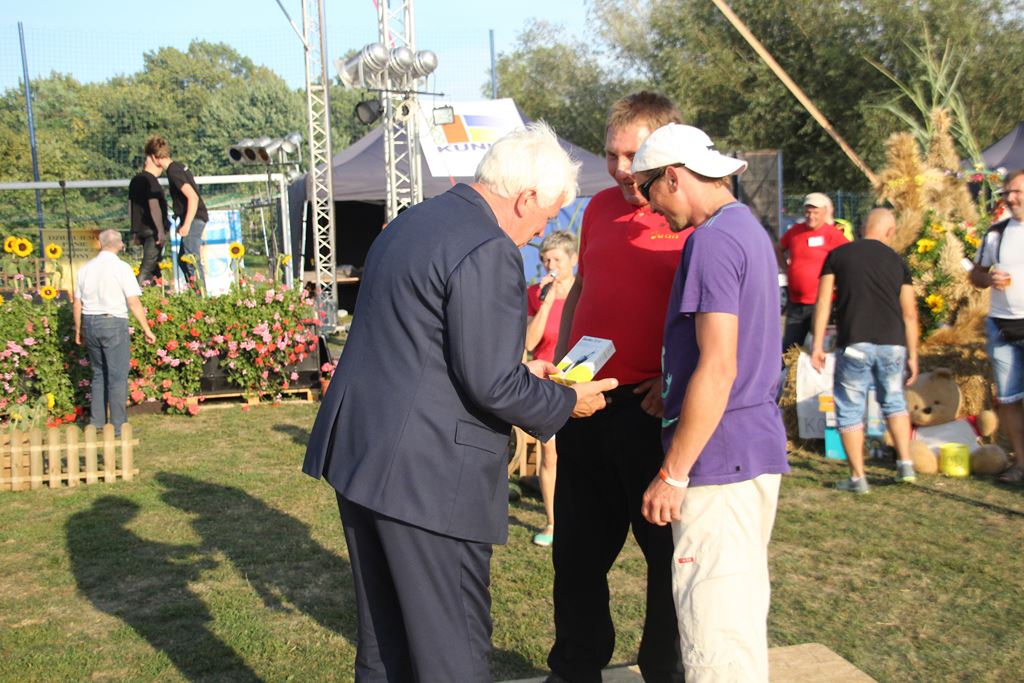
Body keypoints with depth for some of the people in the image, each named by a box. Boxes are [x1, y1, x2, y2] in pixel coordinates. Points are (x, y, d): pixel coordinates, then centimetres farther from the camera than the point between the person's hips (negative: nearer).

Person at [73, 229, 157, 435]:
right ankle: (118, 426, 1)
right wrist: (146, 330, -8)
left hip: (89, 323, 5)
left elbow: (77, 304, 11)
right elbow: (134, 303, -12)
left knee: (99, 374, 17)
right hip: (114, 324, -5)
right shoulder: (121, 268, -7)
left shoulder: (85, 268, 8)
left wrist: (78, 331, 20)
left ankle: (96, 422, 19)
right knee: (117, 377, 0)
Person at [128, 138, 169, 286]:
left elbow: (130, 206, 19)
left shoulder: (135, 180, 15)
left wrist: (135, 231, 23)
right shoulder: (150, 181, -12)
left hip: (141, 229, 9)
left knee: (154, 266, 16)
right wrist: (161, 231, -20)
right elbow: (154, 206, -20)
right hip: (152, 230, -9)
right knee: (148, 267, -8)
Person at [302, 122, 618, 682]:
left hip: (357, 452, 9)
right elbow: (491, 385, -19)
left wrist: (516, 368, 21)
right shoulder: (489, 252, -17)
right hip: (428, 475, -9)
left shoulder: (410, 222, 13)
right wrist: (568, 401, -2)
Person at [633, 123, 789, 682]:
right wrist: (666, 387, 22)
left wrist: (673, 472, -18)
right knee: (742, 610, 19)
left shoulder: (713, 241, -15)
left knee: (713, 631, -3)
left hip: (718, 457, -10)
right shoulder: (750, 229, 16)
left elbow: (718, 368, -21)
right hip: (758, 448, 10)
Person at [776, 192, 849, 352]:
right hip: (795, 303, 6)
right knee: (788, 349, 11)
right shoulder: (795, 231, 6)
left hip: (820, 304, -5)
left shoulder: (832, 234, -10)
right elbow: (778, 249, 24)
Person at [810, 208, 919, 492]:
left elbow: (823, 302, -1)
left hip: (853, 344, -3)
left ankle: (858, 477, 10)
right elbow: (909, 314, 9)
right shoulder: (897, 261, 10)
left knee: (850, 410, 7)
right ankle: (905, 464, 20)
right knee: (894, 402, 24)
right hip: (892, 343, 3)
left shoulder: (838, 255, 5)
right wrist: (912, 355, 15)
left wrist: (817, 344, 2)